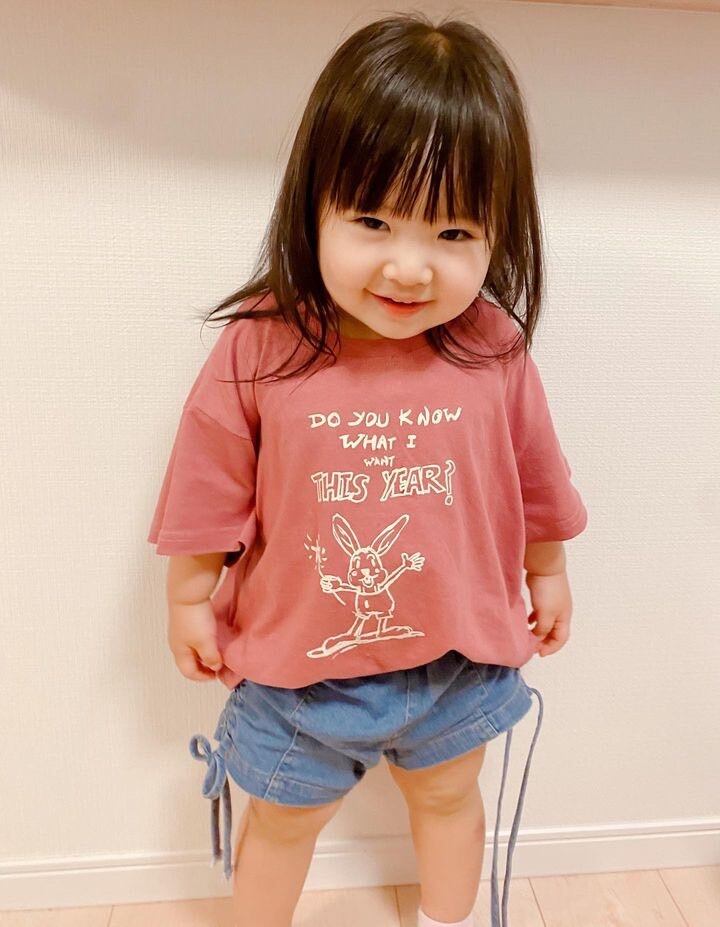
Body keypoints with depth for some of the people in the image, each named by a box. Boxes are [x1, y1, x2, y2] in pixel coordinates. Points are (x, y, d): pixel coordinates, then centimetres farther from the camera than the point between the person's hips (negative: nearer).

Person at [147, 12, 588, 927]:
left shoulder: (493, 349, -16)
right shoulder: (258, 347, -22)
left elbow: (535, 481, 0)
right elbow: (210, 493, -10)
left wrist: (548, 575, 13)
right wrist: (189, 600, 1)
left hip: (459, 653, 2)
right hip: (295, 659, -1)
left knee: (447, 797, 29)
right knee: (283, 819, 25)